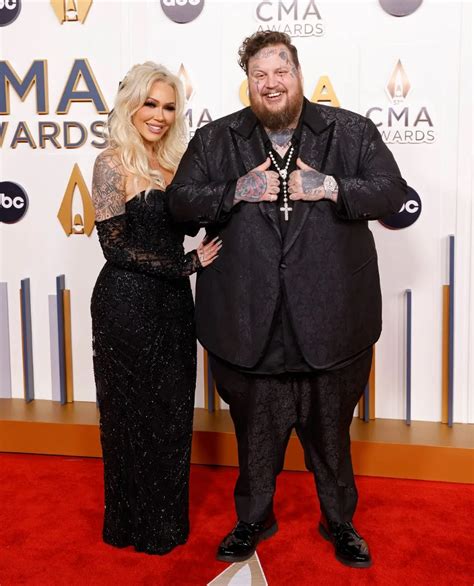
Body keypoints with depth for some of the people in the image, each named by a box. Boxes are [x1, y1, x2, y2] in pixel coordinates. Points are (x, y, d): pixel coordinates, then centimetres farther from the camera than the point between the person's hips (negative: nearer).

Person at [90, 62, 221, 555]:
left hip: (172, 301, 7)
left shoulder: (174, 162, 9)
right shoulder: (113, 164, -11)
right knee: (135, 413, 8)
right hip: (129, 303, -6)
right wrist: (187, 264, -16)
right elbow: (116, 246, -15)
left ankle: (168, 516, 35)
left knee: (173, 410, 16)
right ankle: (136, 524, 28)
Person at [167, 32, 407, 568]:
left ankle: (339, 521, 40)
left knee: (331, 430, 17)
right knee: (255, 431, 17)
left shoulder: (352, 132, 1)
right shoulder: (214, 140, 4)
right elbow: (180, 201, 0)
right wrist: (237, 191, -15)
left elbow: (392, 191, -4)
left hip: (329, 319, 0)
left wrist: (332, 188, -18)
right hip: (249, 324, 1)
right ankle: (254, 519, 40)